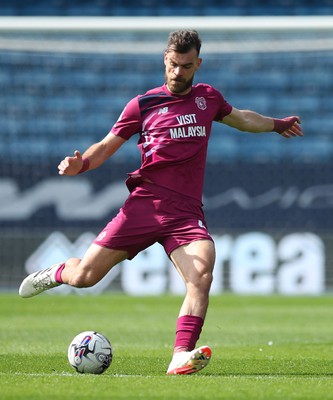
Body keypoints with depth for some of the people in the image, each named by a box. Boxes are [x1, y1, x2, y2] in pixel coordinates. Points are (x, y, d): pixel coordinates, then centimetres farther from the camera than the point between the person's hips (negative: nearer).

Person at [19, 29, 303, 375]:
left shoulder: (208, 98, 16)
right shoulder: (143, 104, 5)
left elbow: (241, 118, 37)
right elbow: (107, 146, 7)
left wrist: (277, 124, 49)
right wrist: (79, 165, -12)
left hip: (187, 213, 2)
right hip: (145, 204, -2)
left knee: (201, 275, -27)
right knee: (84, 276, -3)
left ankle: (182, 356, -32)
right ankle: (57, 273, 33)